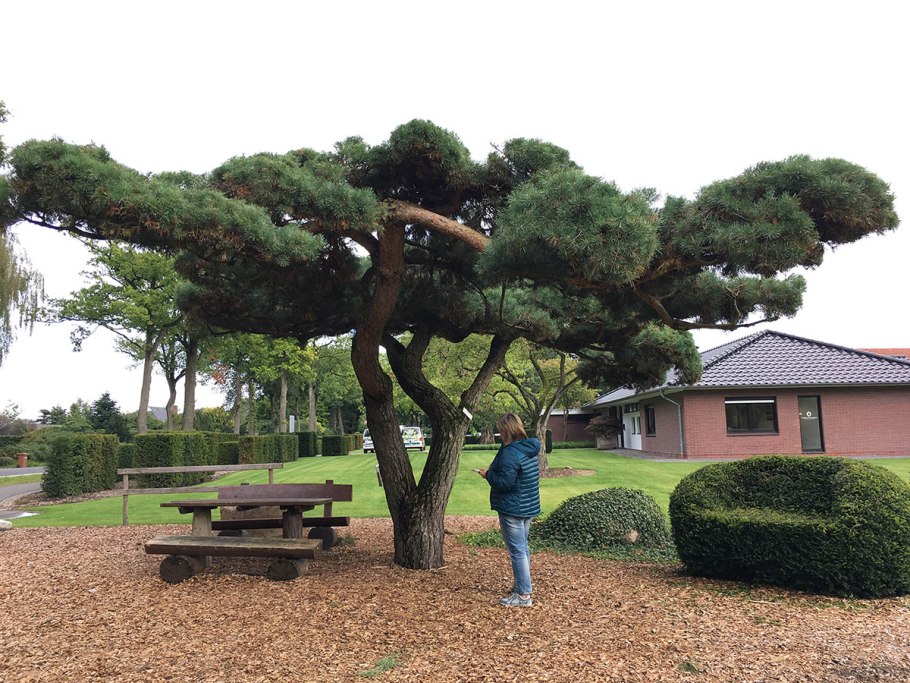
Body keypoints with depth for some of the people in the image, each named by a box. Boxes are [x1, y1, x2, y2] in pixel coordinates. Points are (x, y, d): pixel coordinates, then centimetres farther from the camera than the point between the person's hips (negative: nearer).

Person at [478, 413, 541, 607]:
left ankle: (524, 596, 3)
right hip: (528, 506, 10)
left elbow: (504, 482, -24)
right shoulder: (529, 448, 8)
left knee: (517, 551, -3)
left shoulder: (510, 452, -22)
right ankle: (520, 586, 31)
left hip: (513, 509, -10)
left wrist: (488, 474, -7)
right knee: (523, 548, 19)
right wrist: (495, 470, 12)